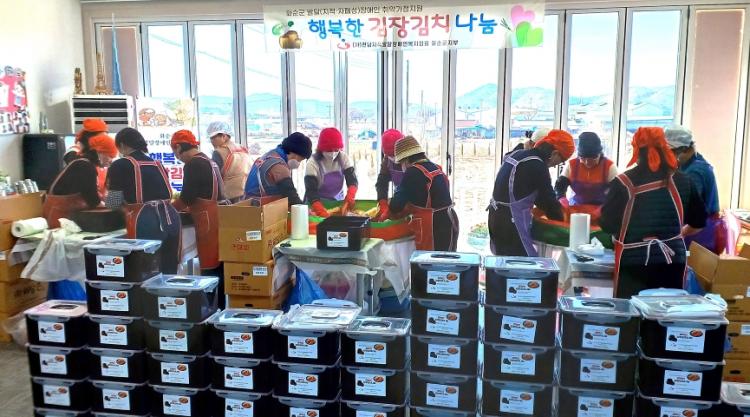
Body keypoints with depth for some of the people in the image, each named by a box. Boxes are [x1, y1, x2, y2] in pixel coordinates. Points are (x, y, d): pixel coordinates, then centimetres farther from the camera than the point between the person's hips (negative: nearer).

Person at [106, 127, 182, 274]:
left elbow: (113, 202, 5)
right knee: (169, 272, 12)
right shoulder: (158, 164, 19)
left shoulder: (120, 165, 4)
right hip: (171, 218, 5)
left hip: (145, 222, -5)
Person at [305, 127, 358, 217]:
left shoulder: (343, 158, -4)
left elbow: (352, 181, -8)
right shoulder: (313, 163, -14)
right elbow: (311, 192, -20)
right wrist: (323, 213, -35)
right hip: (319, 205, -2)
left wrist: (349, 200, -28)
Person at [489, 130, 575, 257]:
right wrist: (561, 222, 8)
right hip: (512, 221, -10)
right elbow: (548, 199, -8)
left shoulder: (517, 154, 11)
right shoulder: (537, 166, -16)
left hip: (496, 215, 10)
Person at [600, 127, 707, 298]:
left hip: (633, 262, -3)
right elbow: (699, 222, 13)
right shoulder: (682, 181, 3)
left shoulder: (623, 183, -8)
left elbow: (606, 224, -5)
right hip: (672, 261, 3)